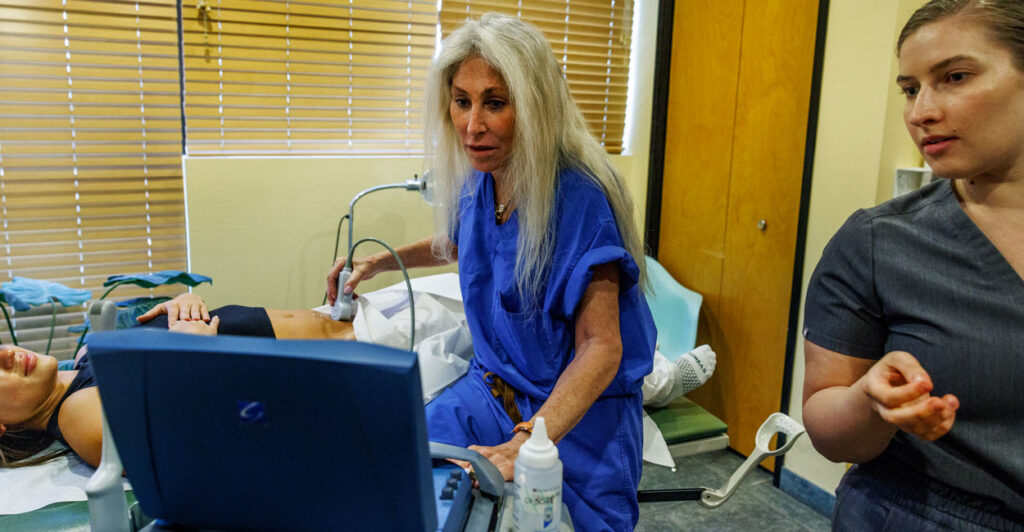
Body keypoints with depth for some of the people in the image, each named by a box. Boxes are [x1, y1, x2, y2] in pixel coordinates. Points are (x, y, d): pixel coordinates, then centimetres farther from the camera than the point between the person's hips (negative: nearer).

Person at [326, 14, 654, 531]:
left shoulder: (580, 197, -22)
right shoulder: (479, 179, -1)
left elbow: (600, 348, -24)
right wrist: (381, 261, 15)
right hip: (493, 386, 5)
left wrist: (523, 444, -36)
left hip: (578, 409, -5)